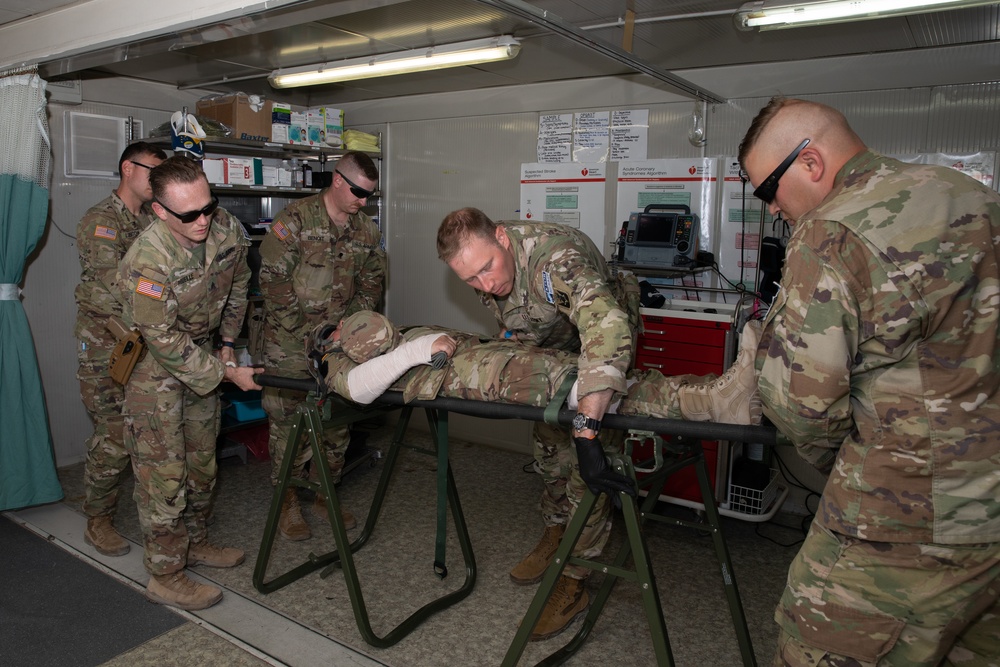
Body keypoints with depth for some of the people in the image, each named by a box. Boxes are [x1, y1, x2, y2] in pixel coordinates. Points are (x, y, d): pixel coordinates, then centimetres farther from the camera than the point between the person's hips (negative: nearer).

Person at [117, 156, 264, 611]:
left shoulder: (227, 229, -14)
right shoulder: (147, 261, -32)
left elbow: (237, 285, 6)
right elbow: (165, 341, -25)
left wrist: (228, 344, 9)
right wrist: (226, 374, -21)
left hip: (201, 355, 7)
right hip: (154, 366, -6)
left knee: (202, 459, 17)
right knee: (164, 471, -2)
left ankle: (194, 542, 37)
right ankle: (165, 576, 12)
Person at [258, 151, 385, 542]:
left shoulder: (367, 230, 7)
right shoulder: (295, 220, -10)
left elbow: (372, 282, 14)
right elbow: (274, 281, -12)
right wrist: (307, 332, -13)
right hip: (291, 343, -5)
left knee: (337, 420, 10)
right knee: (290, 421, 0)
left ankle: (324, 493, 27)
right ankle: (288, 502, 16)